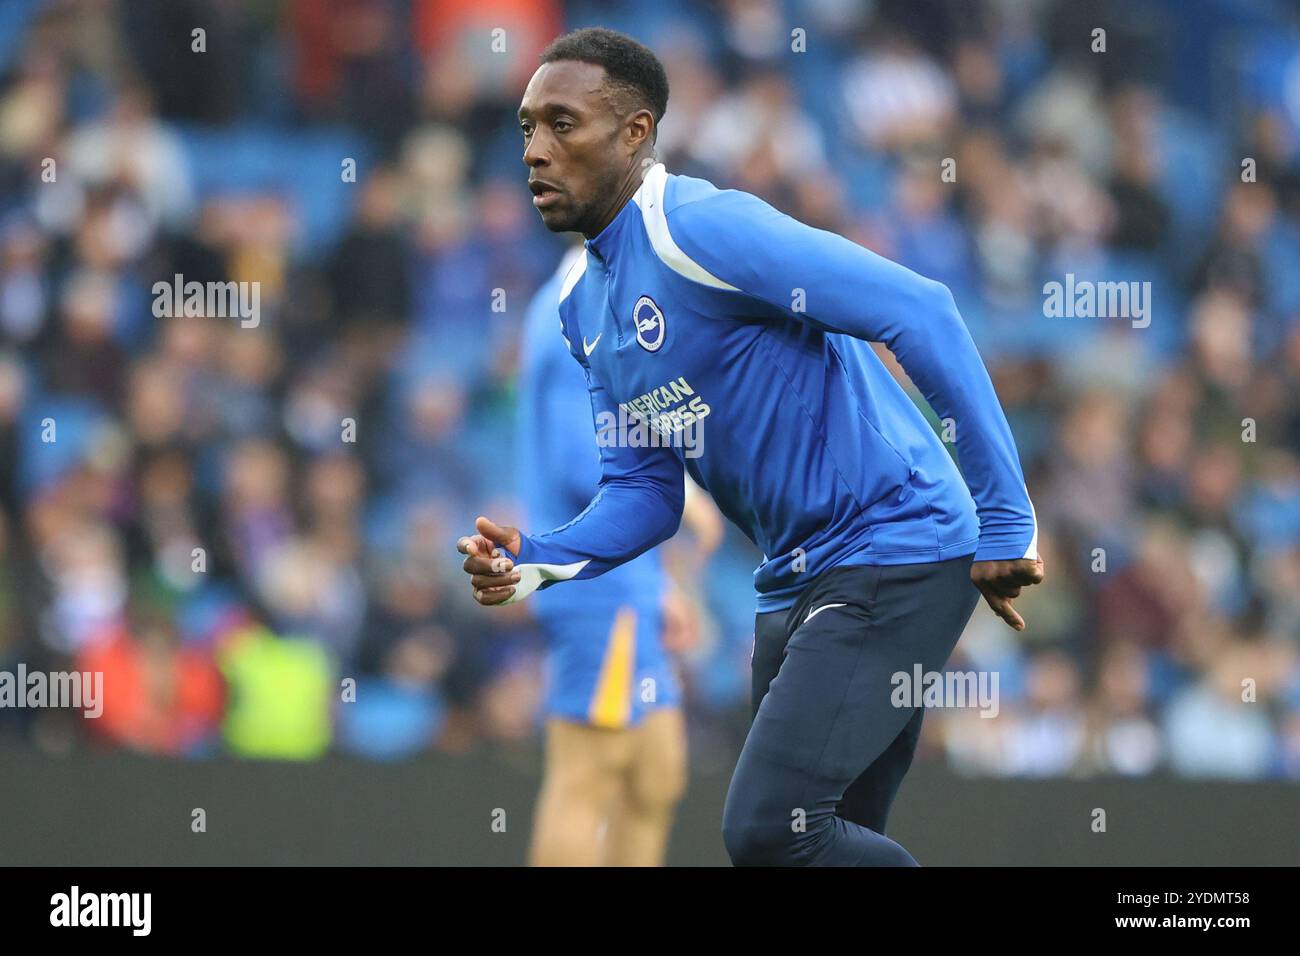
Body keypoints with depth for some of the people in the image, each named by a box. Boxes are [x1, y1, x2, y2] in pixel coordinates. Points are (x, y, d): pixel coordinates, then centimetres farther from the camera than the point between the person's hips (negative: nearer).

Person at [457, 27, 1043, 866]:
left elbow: (920, 313, -22)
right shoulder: (585, 302, 12)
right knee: (832, 840, 10)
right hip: (795, 582, 9)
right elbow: (646, 491, 15)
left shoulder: (700, 230, -17)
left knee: (768, 828, -19)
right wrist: (536, 564, -5)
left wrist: (1005, 520, -22)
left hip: (894, 552, -9)